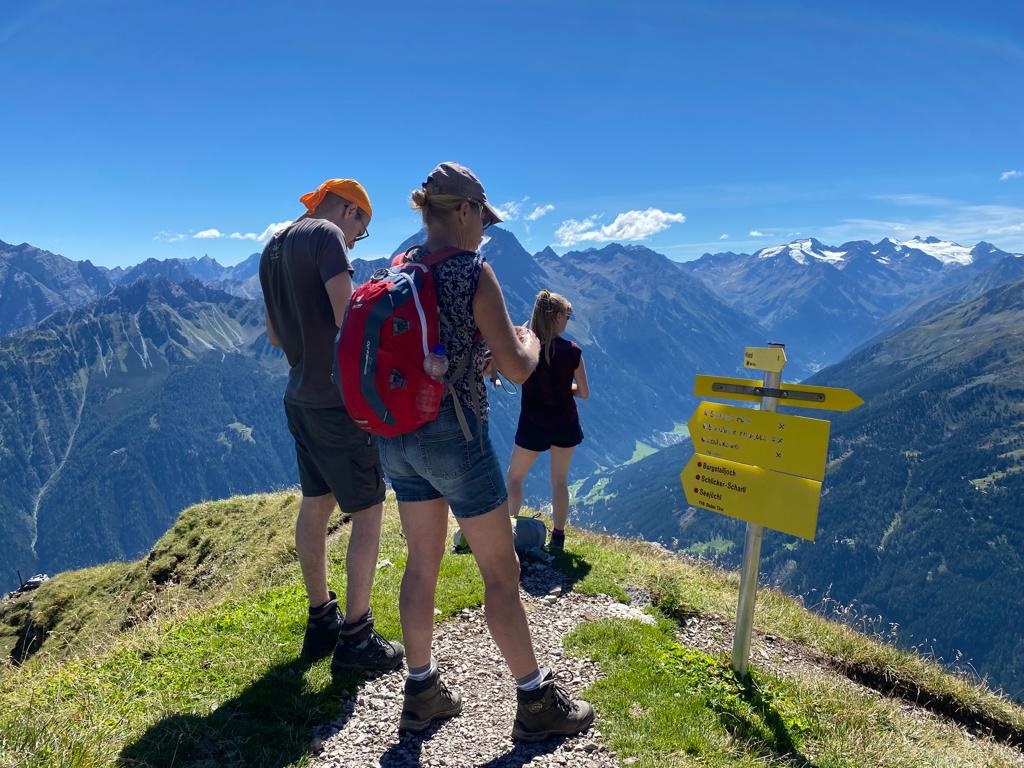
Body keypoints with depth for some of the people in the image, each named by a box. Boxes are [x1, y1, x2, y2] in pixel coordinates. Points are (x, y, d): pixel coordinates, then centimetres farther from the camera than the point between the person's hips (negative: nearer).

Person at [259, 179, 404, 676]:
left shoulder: (273, 247, 14)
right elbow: (348, 318, -22)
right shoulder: (326, 236, -12)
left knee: (315, 505, 16)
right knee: (368, 510, 1)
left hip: (299, 397, 9)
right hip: (339, 401, -9)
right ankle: (356, 638, 10)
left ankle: (320, 621, 29)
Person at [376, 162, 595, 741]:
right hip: (455, 434, -7)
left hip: (397, 434, 7)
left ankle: (422, 692, 33)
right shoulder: (473, 271, -13)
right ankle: (536, 701, 24)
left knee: (423, 563, 18)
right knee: (501, 569, 7)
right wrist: (530, 340, 8)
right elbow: (516, 368, -14)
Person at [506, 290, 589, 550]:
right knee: (560, 481, 16)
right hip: (565, 425, 1)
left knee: (514, 477, 17)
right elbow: (584, 393, -4)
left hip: (533, 425, -1)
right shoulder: (572, 352, -11)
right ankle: (558, 537, 23)